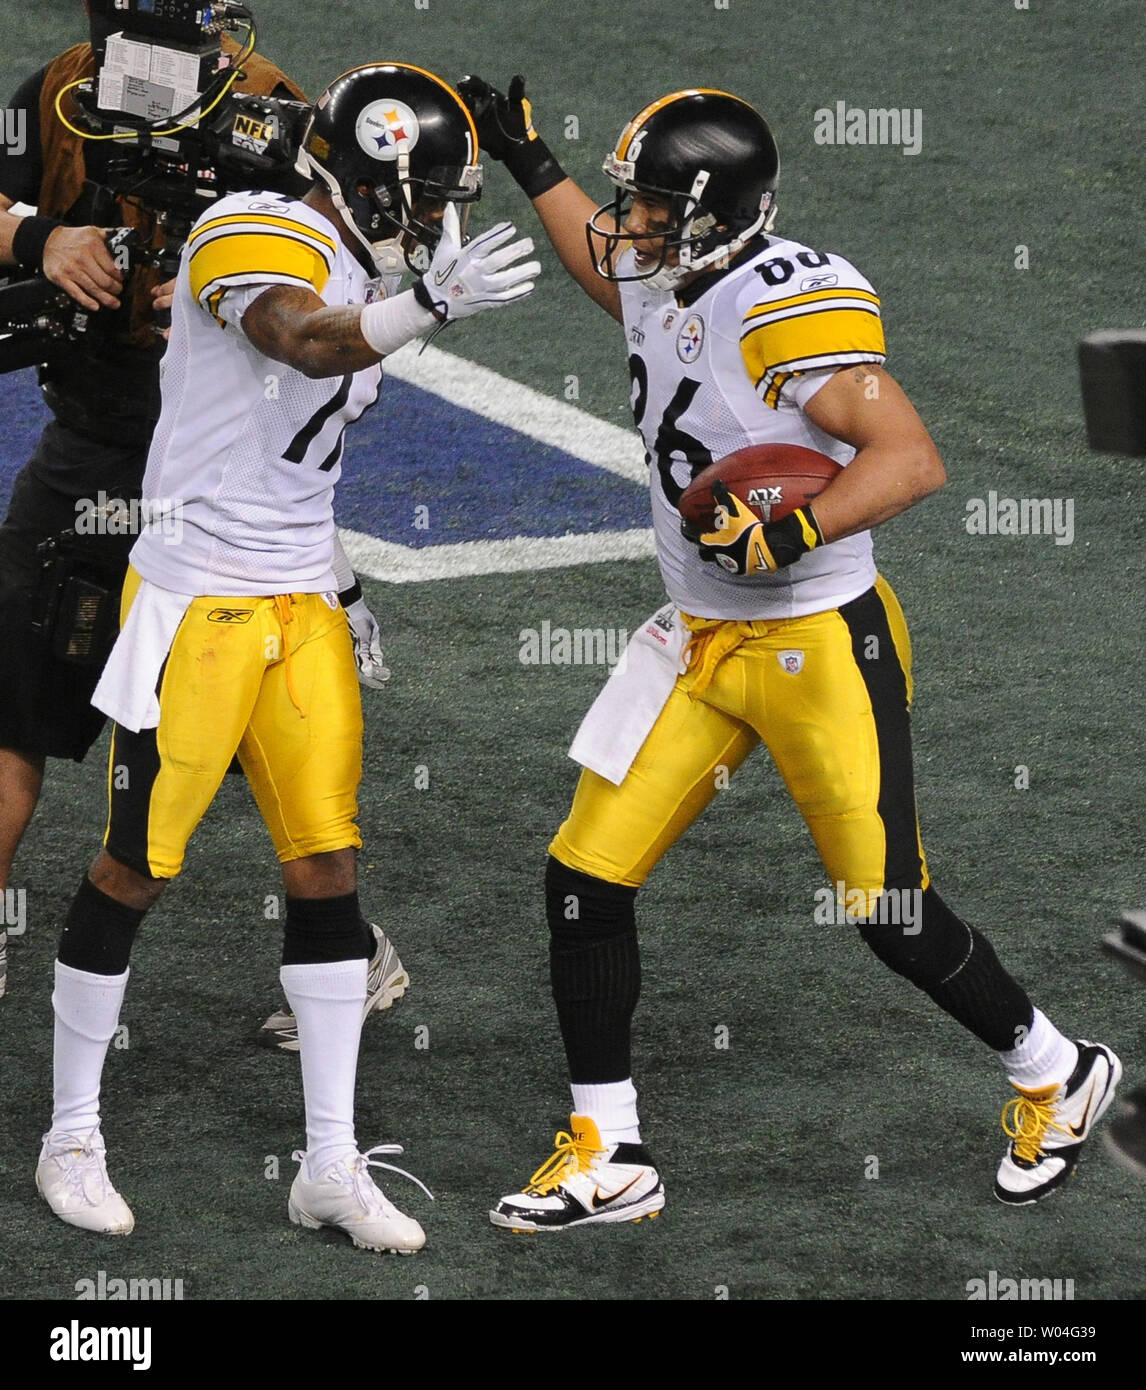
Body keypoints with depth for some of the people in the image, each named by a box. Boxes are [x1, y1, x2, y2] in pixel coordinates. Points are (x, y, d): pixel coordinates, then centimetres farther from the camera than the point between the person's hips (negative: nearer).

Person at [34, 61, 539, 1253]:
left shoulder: (361, 277, 12)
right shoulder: (258, 235, -15)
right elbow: (307, 347, -37)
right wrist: (435, 305, -50)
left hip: (301, 606, 8)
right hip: (194, 603, -8)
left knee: (327, 867, 3)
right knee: (135, 868, 2)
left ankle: (331, 1165, 9)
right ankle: (71, 1141, 17)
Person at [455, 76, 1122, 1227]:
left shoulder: (789, 304, -22)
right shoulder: (667, 285, 4)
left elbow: (911, 460, -27)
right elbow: (607, 273, 31)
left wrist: (793, 531, -38)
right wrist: (527, 162, 31)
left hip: (820, 645, -8)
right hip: (700, 642, 8)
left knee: (892, 916, 1)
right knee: (584, 879, 0)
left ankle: (1057, 1077, 27)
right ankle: (610, 1156, 12)